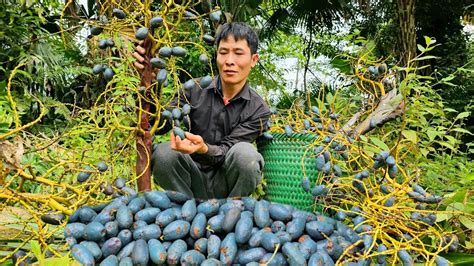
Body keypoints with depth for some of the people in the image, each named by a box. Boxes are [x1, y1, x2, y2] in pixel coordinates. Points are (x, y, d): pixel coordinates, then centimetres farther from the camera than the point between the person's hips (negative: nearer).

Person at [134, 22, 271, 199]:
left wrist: (203, 149, -39)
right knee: (163, 152, -28)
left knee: (244, 152, -32)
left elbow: (225, 152, -16)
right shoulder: (195, 89, -5)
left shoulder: (258, 110, -8)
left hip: (227, 185, -1)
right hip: (194, 180, 1)